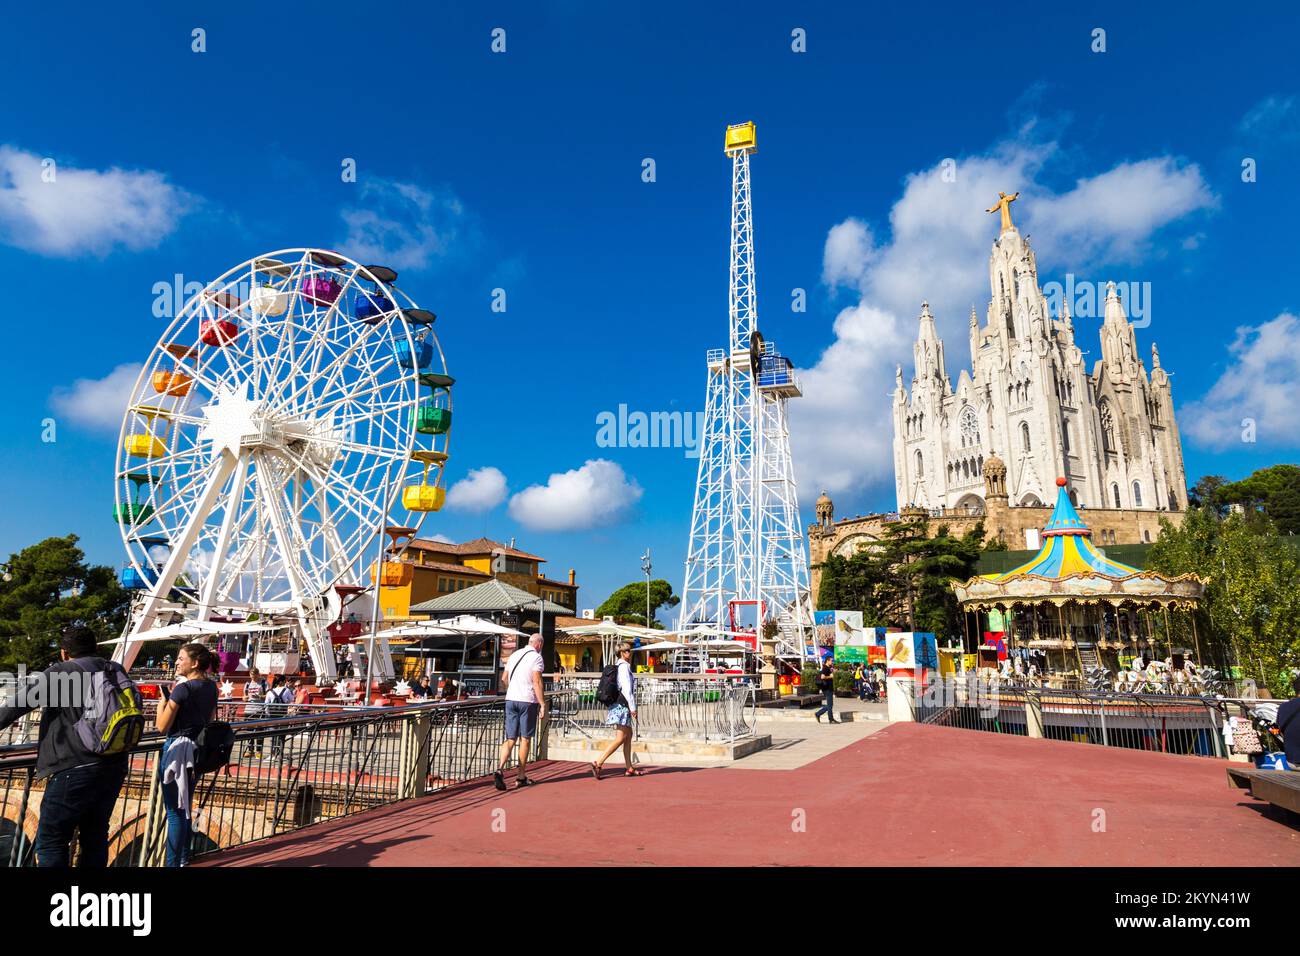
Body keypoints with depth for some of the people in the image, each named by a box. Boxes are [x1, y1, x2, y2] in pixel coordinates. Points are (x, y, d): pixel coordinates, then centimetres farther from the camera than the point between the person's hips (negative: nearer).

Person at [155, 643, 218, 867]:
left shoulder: (183, 688, -18)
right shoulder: (211, 687, 5)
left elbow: (162, 726, -14)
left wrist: (164, 698, -5)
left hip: (177, 749, -8)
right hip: (198, 749, 8)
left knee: (175, 811, 0)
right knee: (185, 808, 20)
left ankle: (173, 862, 7)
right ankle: (184, 858, 31)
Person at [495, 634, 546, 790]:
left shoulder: (514, 654, 14)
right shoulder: (536, 657, -6)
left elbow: (504, 678, 22)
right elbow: (537, 682, -15)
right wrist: (543, 704, -13)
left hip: (511, 699, 5)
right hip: (528, 701, -5)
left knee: (510, 739, 7)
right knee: (525, 739, 5)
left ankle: (500, 769, -14)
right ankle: (521, 777, 11)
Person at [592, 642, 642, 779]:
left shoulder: (618, 666, 15)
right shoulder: (624, 667, -14)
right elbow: (627, 689, -19)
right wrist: (633, 708, -16)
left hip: (618, 705, 10)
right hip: (622, 705, -10)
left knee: (628, 736, 13)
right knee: (620, 738, -8)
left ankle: (629, 768, 16)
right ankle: (598, 763, -12)